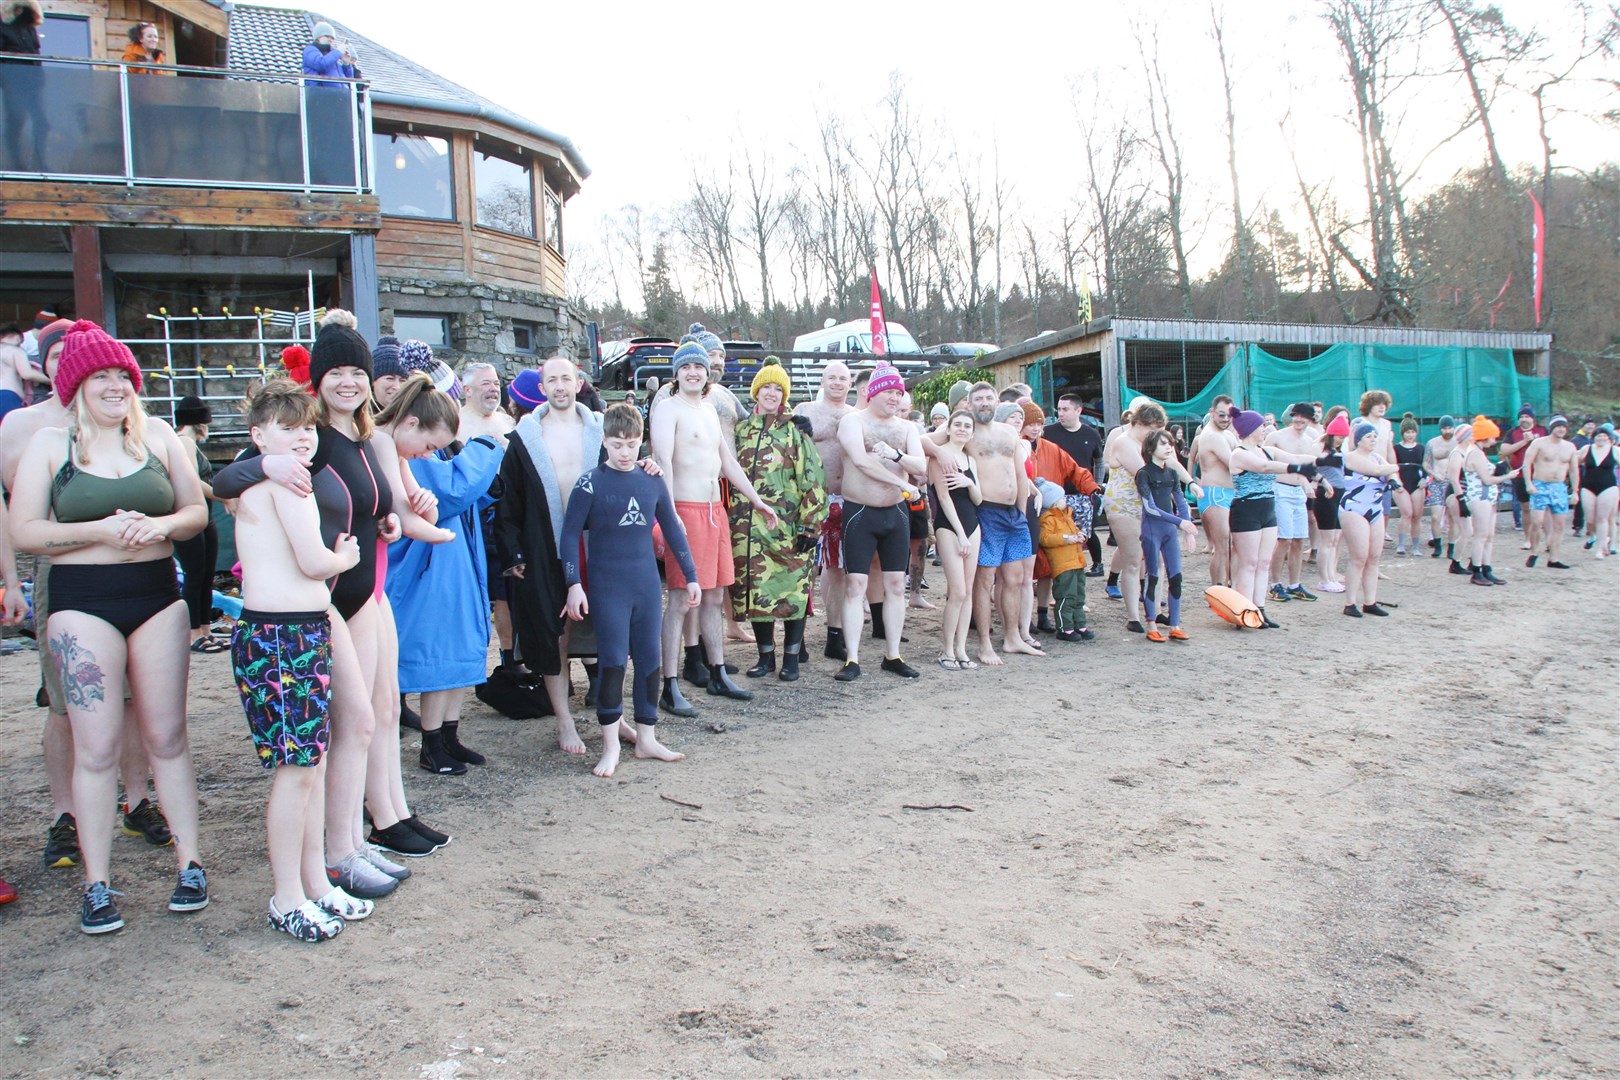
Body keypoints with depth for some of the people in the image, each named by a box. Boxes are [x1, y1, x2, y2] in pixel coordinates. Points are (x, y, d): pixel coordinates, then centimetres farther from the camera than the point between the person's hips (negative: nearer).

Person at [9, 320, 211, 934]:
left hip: (158, 594, 2)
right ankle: (97, 885, 10)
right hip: (83, 602, -2)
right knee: (96, 745, -1)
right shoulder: (49, 444, 2)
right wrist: (99, 530, -16)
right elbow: (24, 532, -3)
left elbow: (197, 511, 9)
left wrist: (160, 524, -12)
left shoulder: (158, 437, 7)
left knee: (166, 736, 7)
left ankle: (190, 864, 15)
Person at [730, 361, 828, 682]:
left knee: (792, 591, 0)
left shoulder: (795, 431, 1)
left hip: (787, 528, -3)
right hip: (748, 528, 3)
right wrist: (730, 519, 14)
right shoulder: (740, 431, 12)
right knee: (754, 590, 5)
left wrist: (810, 525, -10)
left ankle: (791, 658, 12)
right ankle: (766, 656, 19)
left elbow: (812, 480, -4)